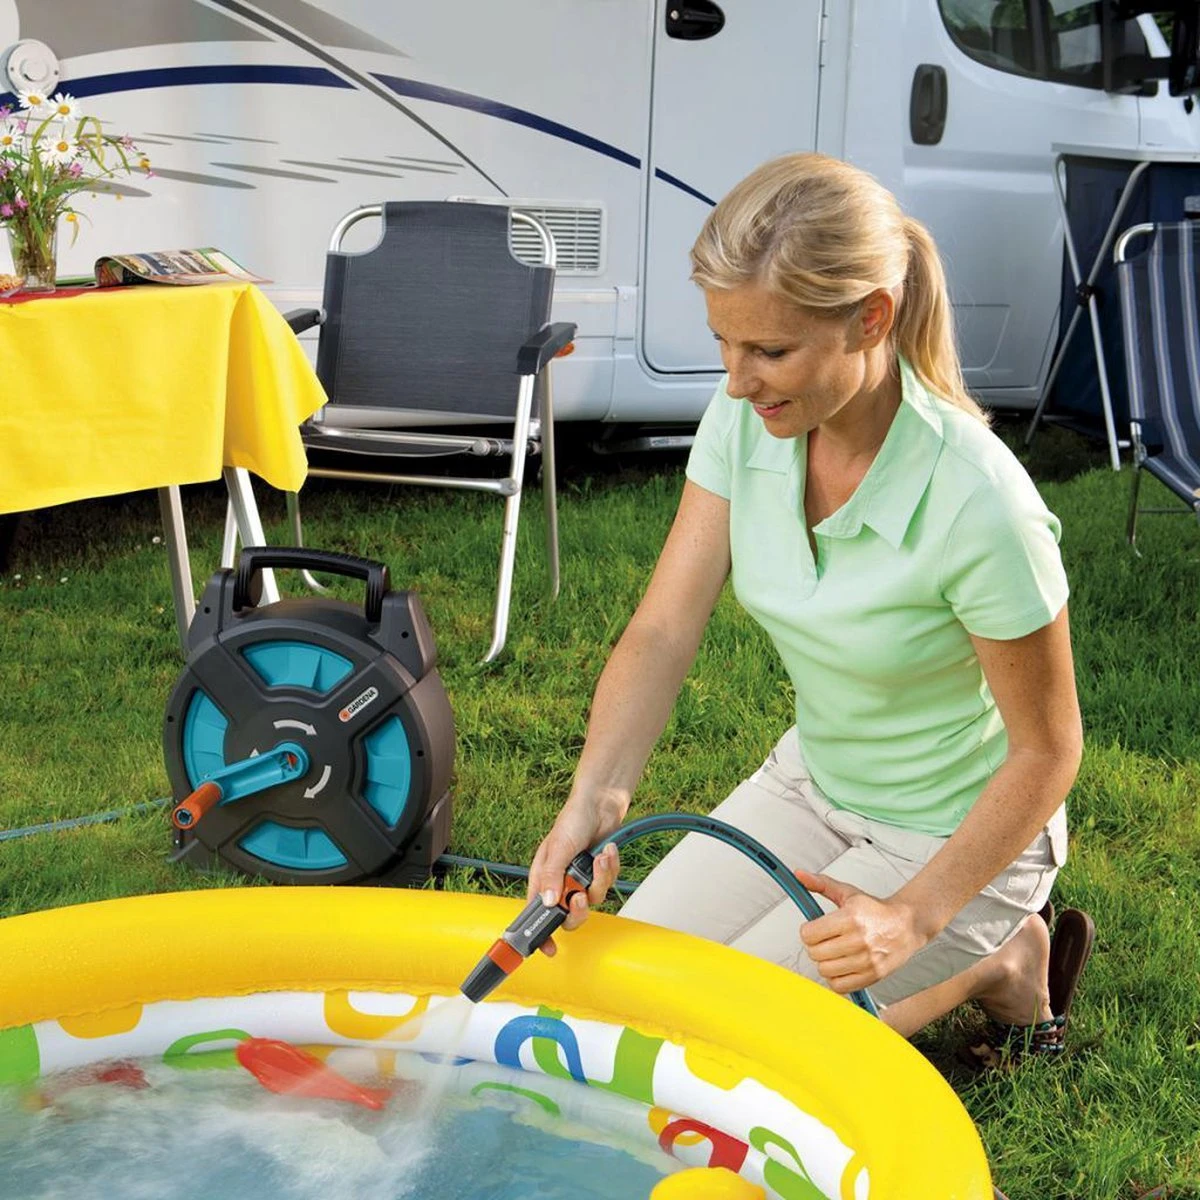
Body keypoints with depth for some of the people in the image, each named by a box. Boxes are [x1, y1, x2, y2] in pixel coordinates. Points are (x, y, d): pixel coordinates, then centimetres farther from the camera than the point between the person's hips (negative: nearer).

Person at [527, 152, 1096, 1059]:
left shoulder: (978, 505, -33)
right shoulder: (744, 422, -16)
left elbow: (1047, 751, -20)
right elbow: (663, 631, -16)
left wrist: (914, 916, -24)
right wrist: (595, 798, -31)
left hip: (958, 837, -6)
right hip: (811, 782, 6)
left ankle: (994, 966, 9)